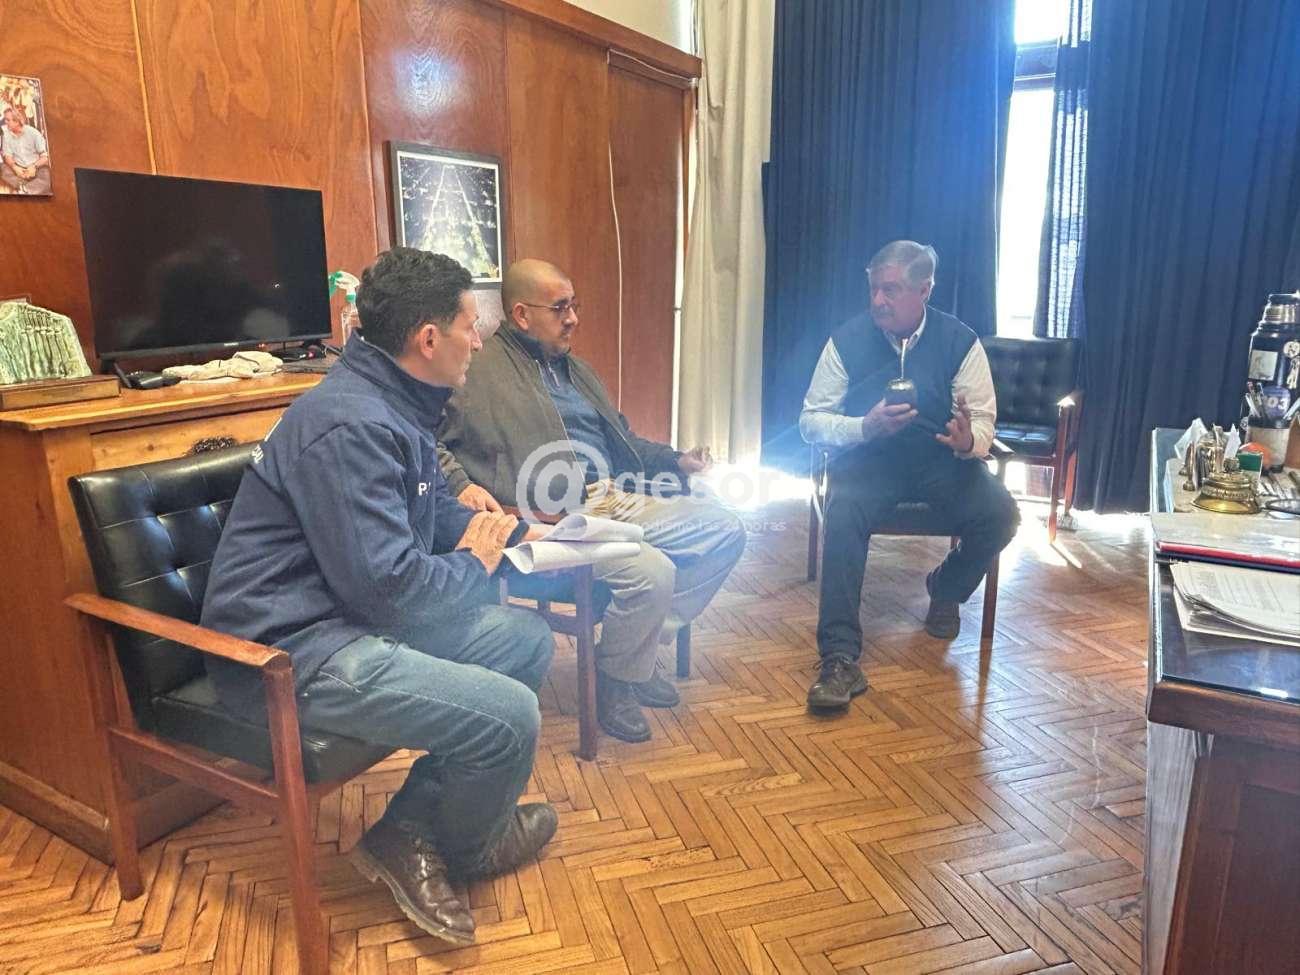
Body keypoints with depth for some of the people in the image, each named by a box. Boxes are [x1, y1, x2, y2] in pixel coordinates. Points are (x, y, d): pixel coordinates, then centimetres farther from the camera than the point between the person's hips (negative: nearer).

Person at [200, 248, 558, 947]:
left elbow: (438, 515, 22)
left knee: (529, 639, 8)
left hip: (356, 615, 11)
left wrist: (514, 528, 4)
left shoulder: (395, 406, 10)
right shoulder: (350, 425, -23)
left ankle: (410, 826, 8)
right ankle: (461, 850, 15)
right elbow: (388, 586, -26)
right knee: (509, 716, -20)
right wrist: (473, 565, -7)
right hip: (292, 652, -11)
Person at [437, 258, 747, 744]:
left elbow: (622, 439, 32)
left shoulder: (573, 369, 24)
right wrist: (461, 484, -26)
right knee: (652, 572, -31)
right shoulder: (480, 368, -2)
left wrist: (676, 459, 20)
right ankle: (617, 677, 0)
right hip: (557, 515, -9)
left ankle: (643, 642, 9)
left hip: (619, 498, 9)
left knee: (726, 530, 1)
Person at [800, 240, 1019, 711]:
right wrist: (864, 427, -23)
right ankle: (840, 660, -28)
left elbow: (984, 421, -2)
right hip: (868, 457, -1)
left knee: (1000, 516, -24)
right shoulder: (848, 339, -4)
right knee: (843, 516, -33)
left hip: (942, 459, 2)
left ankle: (945, 589, 11)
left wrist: (969, 440, -28)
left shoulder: (960, 341, -3)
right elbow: (811, 421, -4)